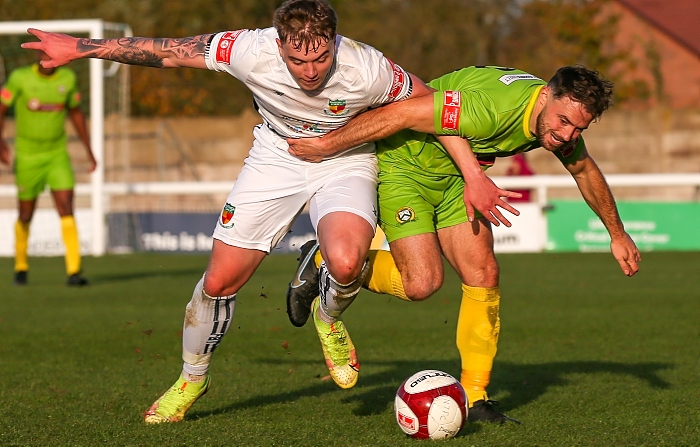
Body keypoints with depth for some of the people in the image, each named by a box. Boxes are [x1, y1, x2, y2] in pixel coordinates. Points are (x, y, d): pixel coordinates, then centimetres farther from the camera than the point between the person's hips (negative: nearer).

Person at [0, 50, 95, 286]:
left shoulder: (68, 78, -1)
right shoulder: (20, 78, -10)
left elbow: (75, 112, 12)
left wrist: (89, 151, 12)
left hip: (57, 155, 2)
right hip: (27, 156, -1)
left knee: (67, 210, -14)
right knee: (26, 215, 8)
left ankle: (74, 271, -17)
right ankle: (21, 266, 32)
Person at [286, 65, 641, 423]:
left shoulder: (561, 120, -10)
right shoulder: (493, 107, -37)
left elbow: (584, 170, 13)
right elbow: (399, 114, -32)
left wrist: (617, 234, 24)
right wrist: (327, 145, -25)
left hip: (454, 175, 7)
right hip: (401, 163, -7)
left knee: (483, 275, -4)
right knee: (422, 281, -17)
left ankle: (474, 397, 6)